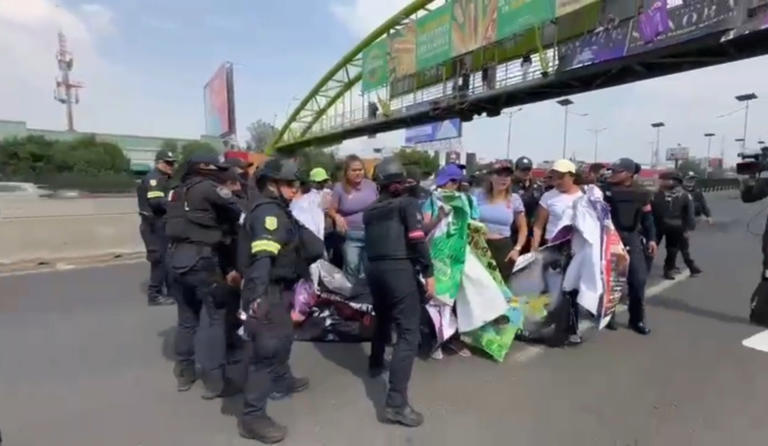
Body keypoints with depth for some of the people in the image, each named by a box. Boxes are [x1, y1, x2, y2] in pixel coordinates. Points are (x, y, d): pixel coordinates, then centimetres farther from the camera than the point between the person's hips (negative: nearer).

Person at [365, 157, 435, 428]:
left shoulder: (370, 211, 18)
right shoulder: (408, 204, 1)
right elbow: (417, 239, -11)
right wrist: (428, 273, -10)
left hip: (374, 268, 7)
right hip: (400, 269, -7)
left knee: (383, 319, 30)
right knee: (408, 334, -7)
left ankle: (376, 364, 49)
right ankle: (396, 403, -13)